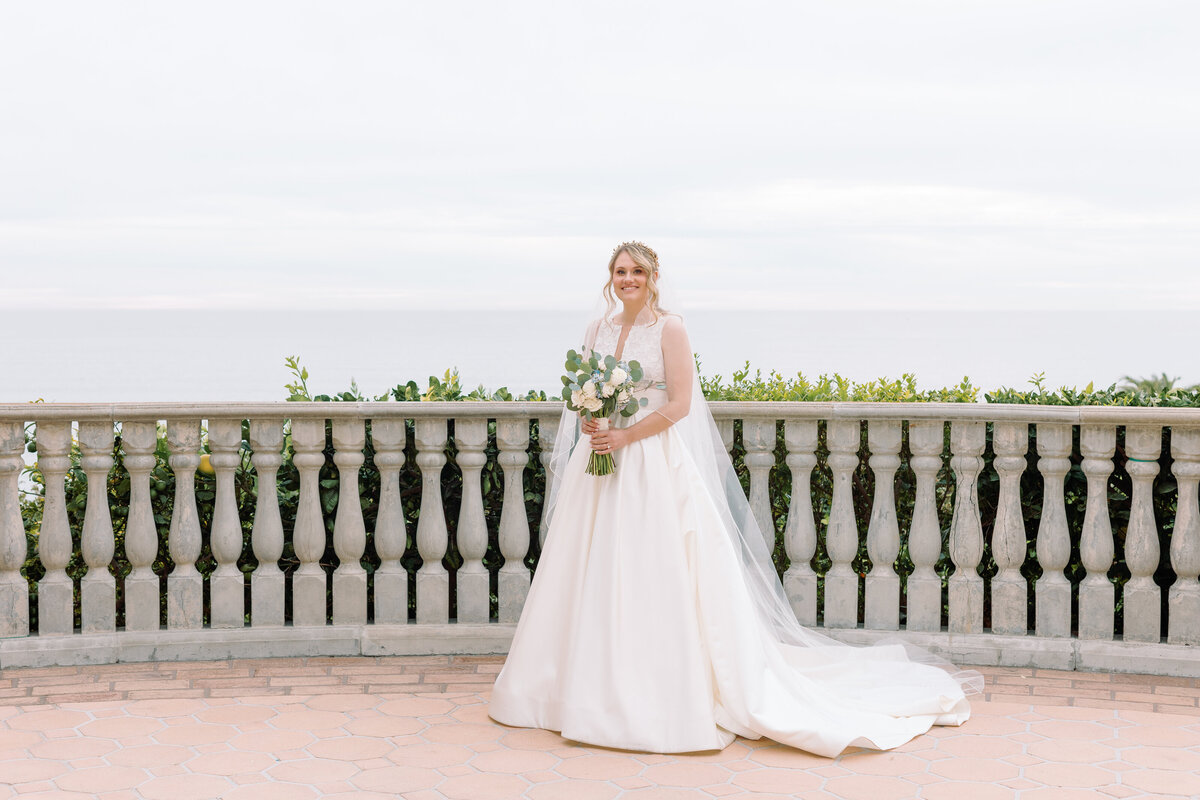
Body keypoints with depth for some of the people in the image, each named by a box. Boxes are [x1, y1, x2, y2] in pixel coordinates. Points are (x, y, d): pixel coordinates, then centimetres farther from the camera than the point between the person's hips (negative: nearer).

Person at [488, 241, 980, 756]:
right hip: (602, 462, 6)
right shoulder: (598, 329, 12)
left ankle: (663, 695, 2)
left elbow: (679, 404, -10)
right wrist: (591, 424, -6)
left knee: (658, 576, -6)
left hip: (656, 464, -6)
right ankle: (591, 690, 17)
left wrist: (626, 435, -17)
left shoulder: (669, 328, -5)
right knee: (596, 576, 8)